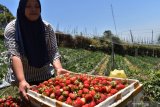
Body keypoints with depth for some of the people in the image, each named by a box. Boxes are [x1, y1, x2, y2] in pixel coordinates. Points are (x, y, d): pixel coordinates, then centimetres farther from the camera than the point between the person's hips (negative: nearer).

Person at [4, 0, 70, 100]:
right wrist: (22, 80, -37)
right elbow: (14, 55, -23)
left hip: (45, 77, 2)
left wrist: (58, 68, -28)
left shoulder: (47, 27, -4)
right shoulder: (12, 28, -11)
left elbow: (53, 52, -9)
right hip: (21, 78, -1)